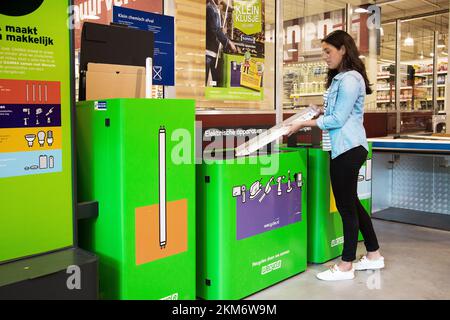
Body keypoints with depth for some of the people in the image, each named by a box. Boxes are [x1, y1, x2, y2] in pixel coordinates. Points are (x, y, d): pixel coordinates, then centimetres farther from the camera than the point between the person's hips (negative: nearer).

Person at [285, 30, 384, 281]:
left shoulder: (349, 79, -14)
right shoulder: (340, 78, 18)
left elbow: (338, 119, -17)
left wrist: (304, 124, -14)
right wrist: (314, 119, 9)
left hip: (348, 149, -10)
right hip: (343, 148, 10)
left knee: (347, 206, -2)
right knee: (351, 203, 16)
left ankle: (346, 266, 11)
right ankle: (374, 255, 29)